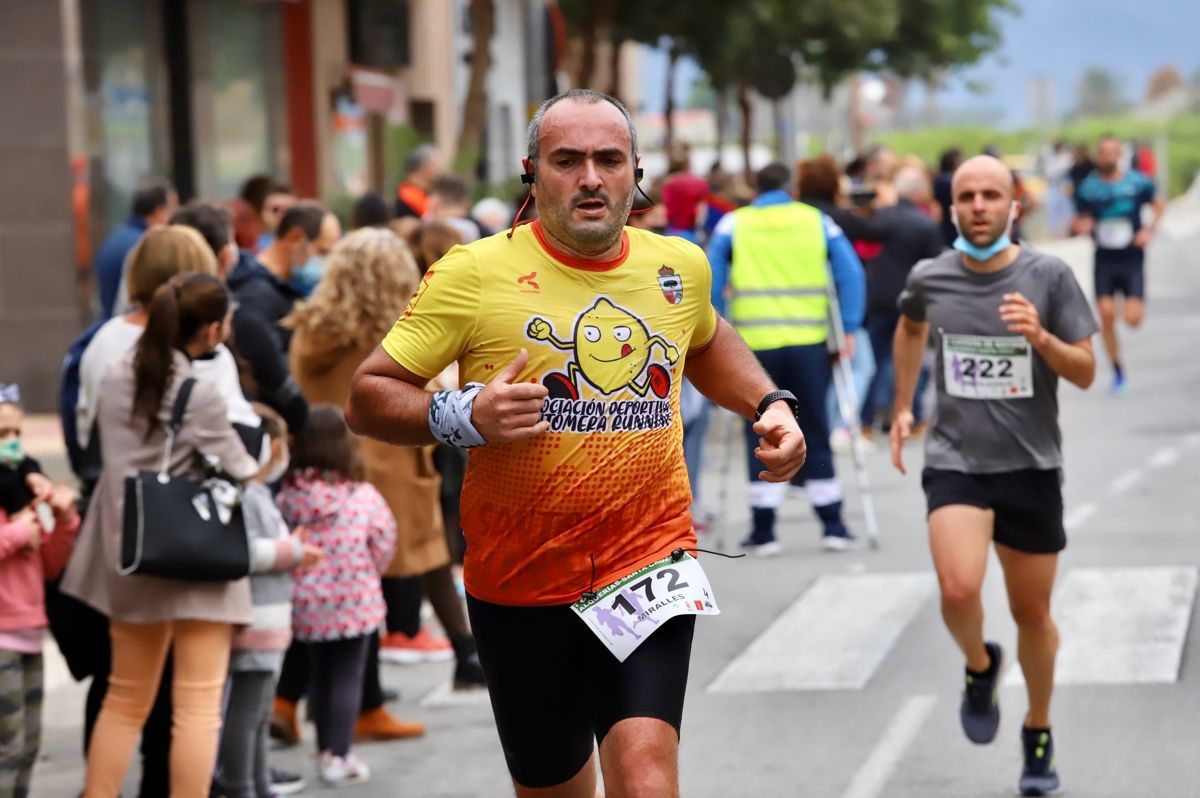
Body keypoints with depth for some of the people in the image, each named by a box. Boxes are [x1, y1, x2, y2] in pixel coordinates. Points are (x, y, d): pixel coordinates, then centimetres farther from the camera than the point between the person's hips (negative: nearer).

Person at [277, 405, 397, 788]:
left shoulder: (288, 496, -7)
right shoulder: (364, 497, -13)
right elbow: (383, 545, -5)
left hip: (306, 602, 3)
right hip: (353, 600, -3)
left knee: (319, 676, 18)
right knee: (347, 677, 3)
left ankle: (325, 750, 27)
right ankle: (338, 758, -1)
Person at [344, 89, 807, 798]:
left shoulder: (681, 266, 4)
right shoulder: (473, 274, -8)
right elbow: (368, 397, -6)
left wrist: (770, 405, 12)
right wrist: (465, 416, -23)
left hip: (651, 565, 1)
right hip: (520, 584, -1)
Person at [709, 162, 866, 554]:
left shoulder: (733, 224, 6)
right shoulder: (817, 221, 8)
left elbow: (711, 281, 0)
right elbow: (851, 274, 2)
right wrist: (848, 330, 5)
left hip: (754, 345, -1)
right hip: (808, 343, 1)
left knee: (761, 433, 6)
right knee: (815, 430, 9)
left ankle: (763, 530, 6)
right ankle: (832, 525, 10)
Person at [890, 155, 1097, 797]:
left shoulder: (1048, 276, -7)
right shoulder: (930, 279, -2)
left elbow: (1086, 373, -5)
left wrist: (1041, 337, -23)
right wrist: (902, 407, 23)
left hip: (1030, 465, 0)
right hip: (955, 461, 0)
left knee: (1031, 613, 11)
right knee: (958, 590, -23)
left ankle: (1038, 733, 34)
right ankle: (980, 666, 11)